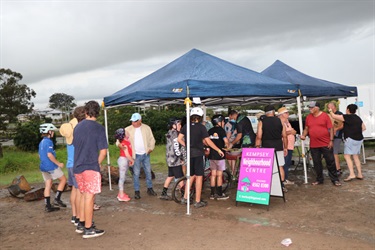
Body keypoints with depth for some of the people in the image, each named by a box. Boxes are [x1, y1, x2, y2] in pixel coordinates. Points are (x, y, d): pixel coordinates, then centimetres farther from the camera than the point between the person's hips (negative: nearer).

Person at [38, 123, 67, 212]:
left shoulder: (41, 142, 14)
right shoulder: (49, 141, -15)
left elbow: (40, 155, 21)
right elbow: (49, 155, -23)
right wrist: (59, 163, -17)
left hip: (43, 166, 9)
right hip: (51, 166, -9)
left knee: (48, 185, 11)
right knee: (63, 179, 6)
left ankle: (48, 206, 13)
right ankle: (57, 199, 2)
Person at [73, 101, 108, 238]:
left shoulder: (77, 127, 8)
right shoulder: (98, 128, -10)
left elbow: (75, 145, 16)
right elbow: (103, 151, -12)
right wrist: (97, 163, 3)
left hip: (77, 167, 6)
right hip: (91, 167, -6)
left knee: (84, 195, 18)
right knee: (89, 197, 1)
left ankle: (81, 224, 26)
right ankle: (88, 229, 8)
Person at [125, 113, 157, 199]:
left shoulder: (147, 128, 4)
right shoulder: (128, 129, -1)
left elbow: (151, 139, 9)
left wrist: (151, 148, -3)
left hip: (146, 154, 2)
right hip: (135, 155, -2)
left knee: (148, 172, 10)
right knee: (136, 173, 1)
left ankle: (150, 189, 24)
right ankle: (137, 191, 12)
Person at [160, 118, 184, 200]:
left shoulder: (169, 133, 13)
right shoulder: (175, 134, -17)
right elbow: (177, 149, -20)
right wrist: (182, 158, -10)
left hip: (169, 159, 10)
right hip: (175, 160, -9)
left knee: (170, 176, 17)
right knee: (180, 178, -2)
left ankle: (164, 194, 23)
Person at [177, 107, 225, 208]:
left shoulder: (186, 126, 5)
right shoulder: (201, 127, -9)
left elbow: (179, 139, 2)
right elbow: (208, 141, -11)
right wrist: (218, 150, -3)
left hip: (189, 153, 5)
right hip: (198, 153, -5)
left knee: (192, 176, 18)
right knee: (199, 176, 2)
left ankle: (185, 198, 20)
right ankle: (198, 201, 7)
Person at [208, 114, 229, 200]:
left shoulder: (210, 131, 8)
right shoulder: (221, 130, -9)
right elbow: (226, 141, -19)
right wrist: (227, 146, 1)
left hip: (211, 155, 6)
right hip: (219, 155, -6)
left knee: (213, 174, 11)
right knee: (219, 175, 3)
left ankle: (212, 194, 17)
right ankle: (220, 194, 9)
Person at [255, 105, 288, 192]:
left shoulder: (261, 121, -3)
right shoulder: (280, 121, 3)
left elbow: (259, 137, -7)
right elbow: (284, 136, 4)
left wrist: (257, 147, 1)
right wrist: (285, 147, 14)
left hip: (266, 148, -2)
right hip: (278, 147, 2)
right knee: (280, 166, 11)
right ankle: (282, 185, 14)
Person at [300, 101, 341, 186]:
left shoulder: (325, 116, -4)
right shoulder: (308, 117, 8)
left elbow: (330, 129, -4)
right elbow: (306, 129, 15)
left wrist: (331, 140, -9)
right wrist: (303, 135, -4)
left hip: (326, 144, -4)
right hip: (314, 145, 4)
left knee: (330, 162, 2)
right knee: (317, 163, 11)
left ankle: (335, 179, 13)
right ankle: (319, 179, 24)